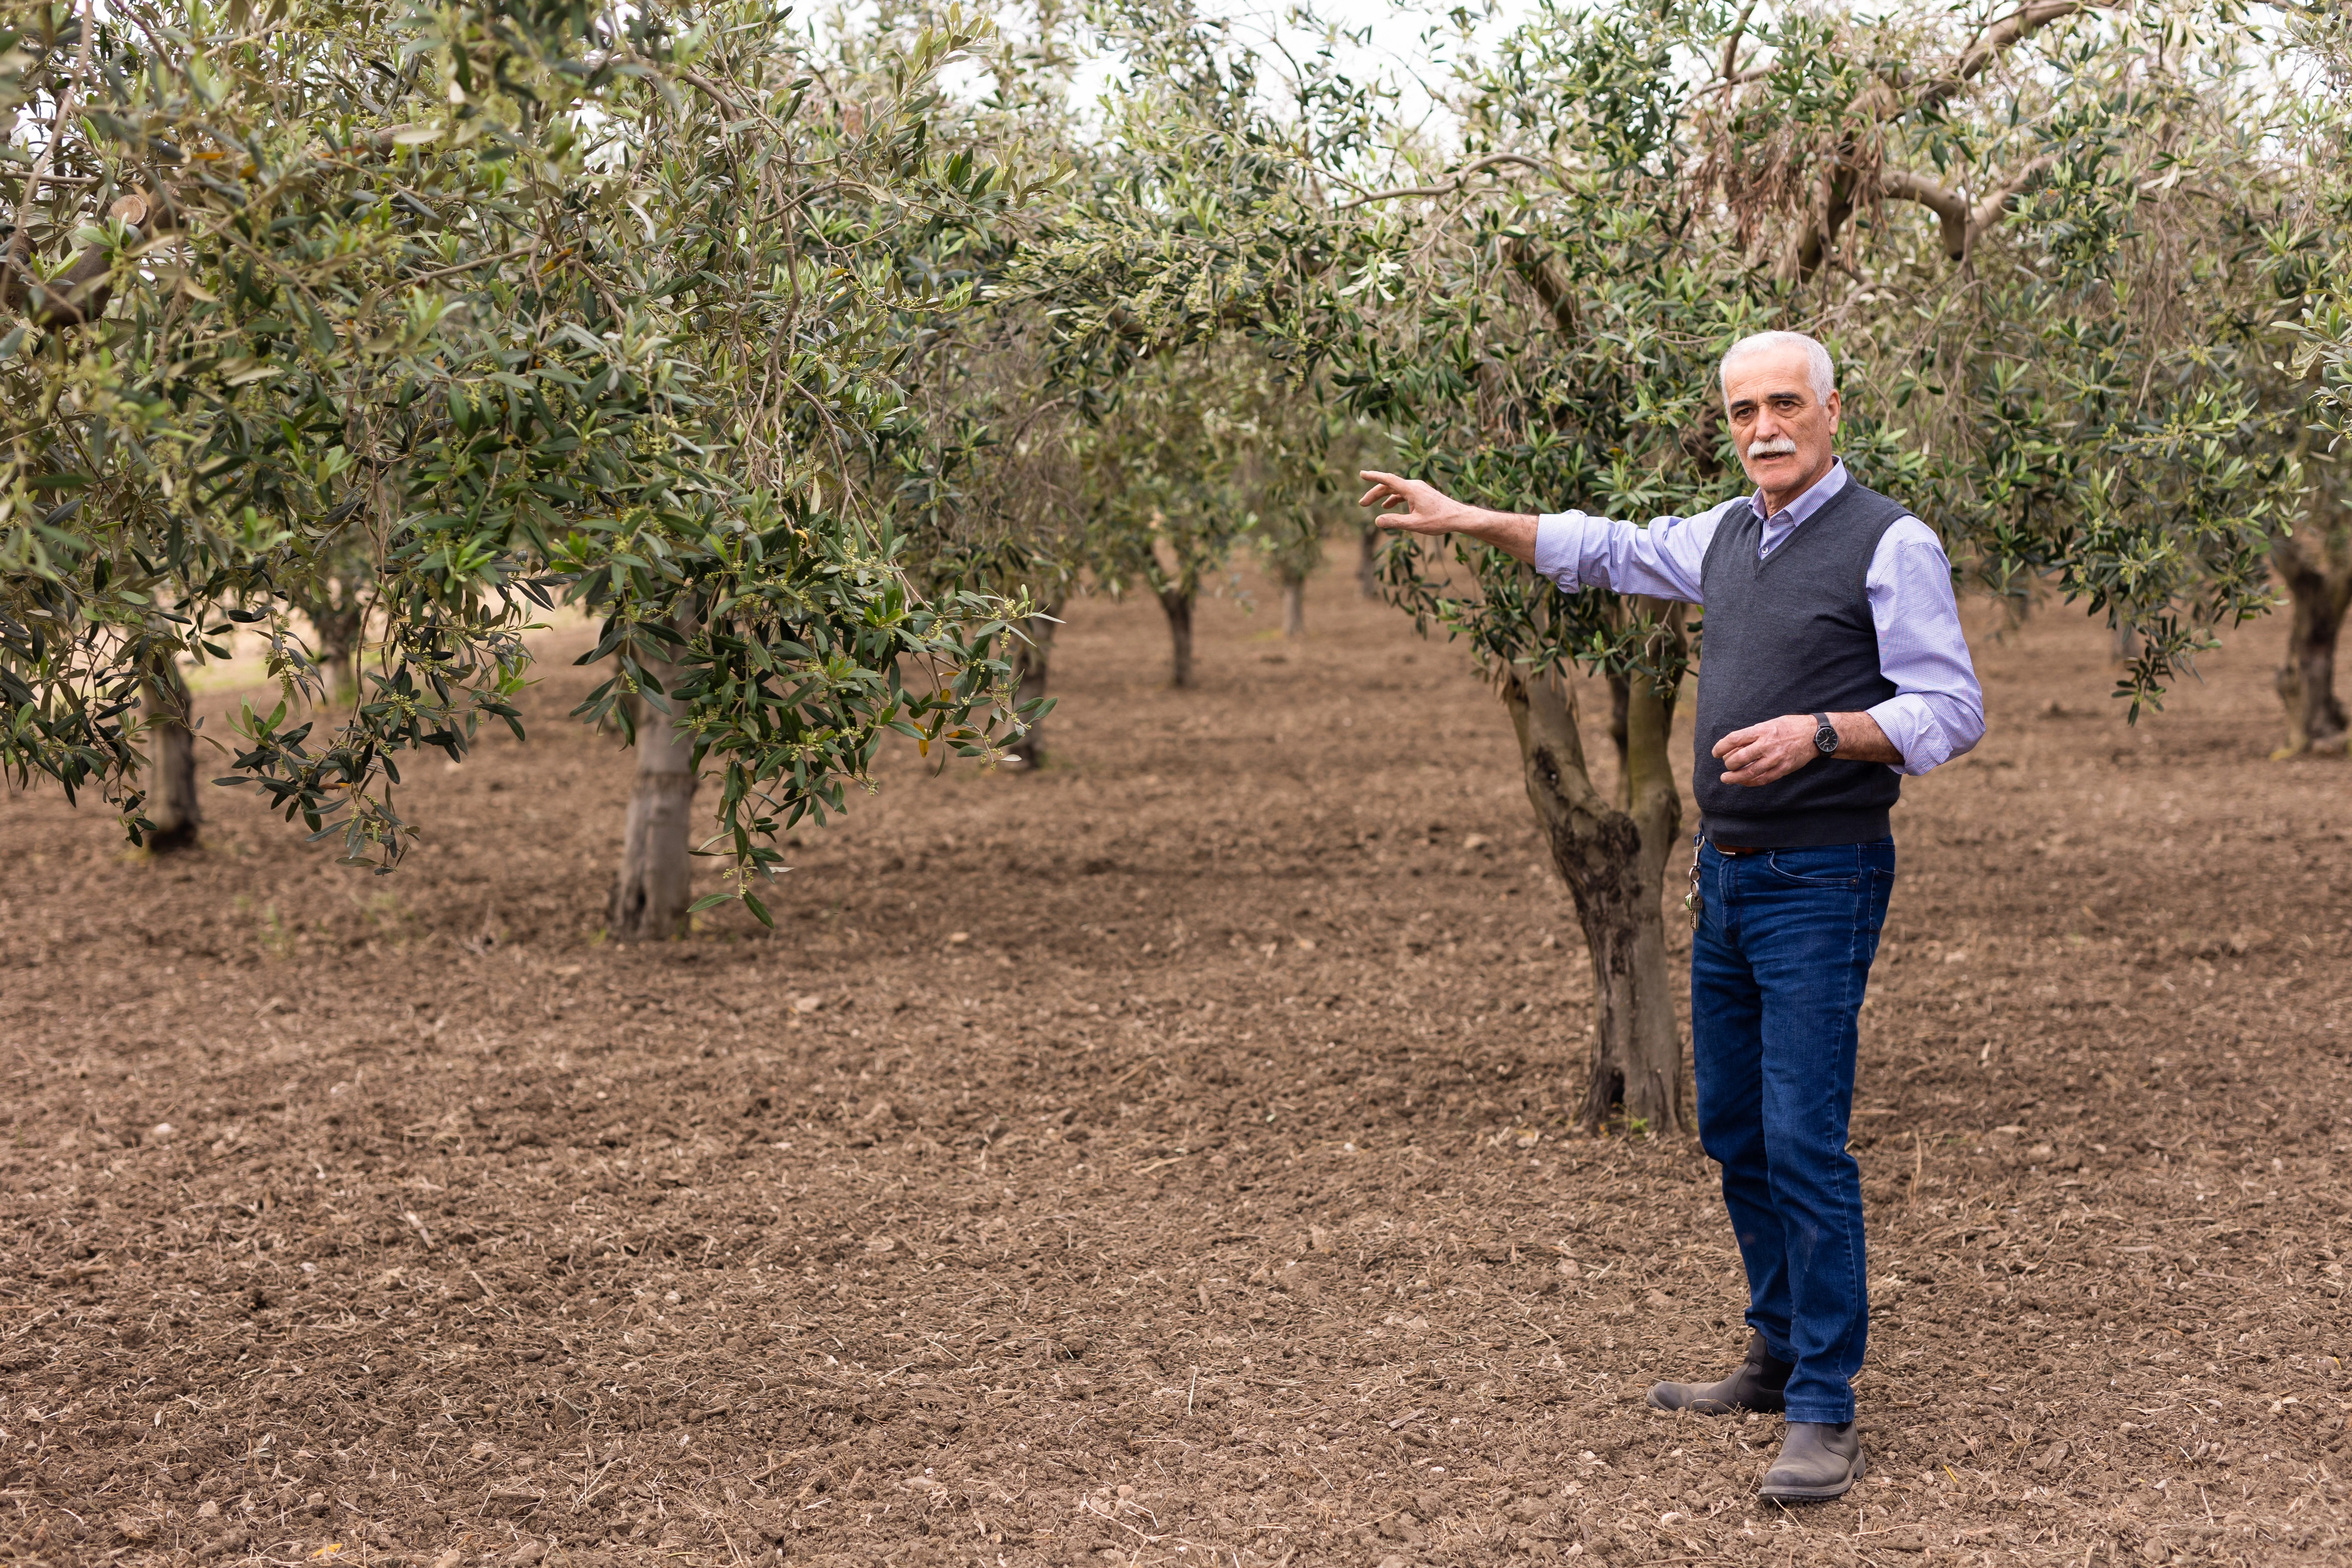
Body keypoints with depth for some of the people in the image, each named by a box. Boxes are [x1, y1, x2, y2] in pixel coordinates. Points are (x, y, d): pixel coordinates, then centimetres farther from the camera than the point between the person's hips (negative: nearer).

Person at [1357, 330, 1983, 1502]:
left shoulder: (1890, 544, -9)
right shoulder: (1727, 535, 12)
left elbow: (1953, 710, -14)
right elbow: (1609, 552, 29)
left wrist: (1818, 731, -26)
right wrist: (1465, 520, 29)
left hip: (1819, 881, -8)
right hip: (1726, 875, 8)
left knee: (1804, 1143, -10)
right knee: (1735, 1134, 13)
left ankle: (1825, 1414, -5)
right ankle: (1780, 1359, 26)